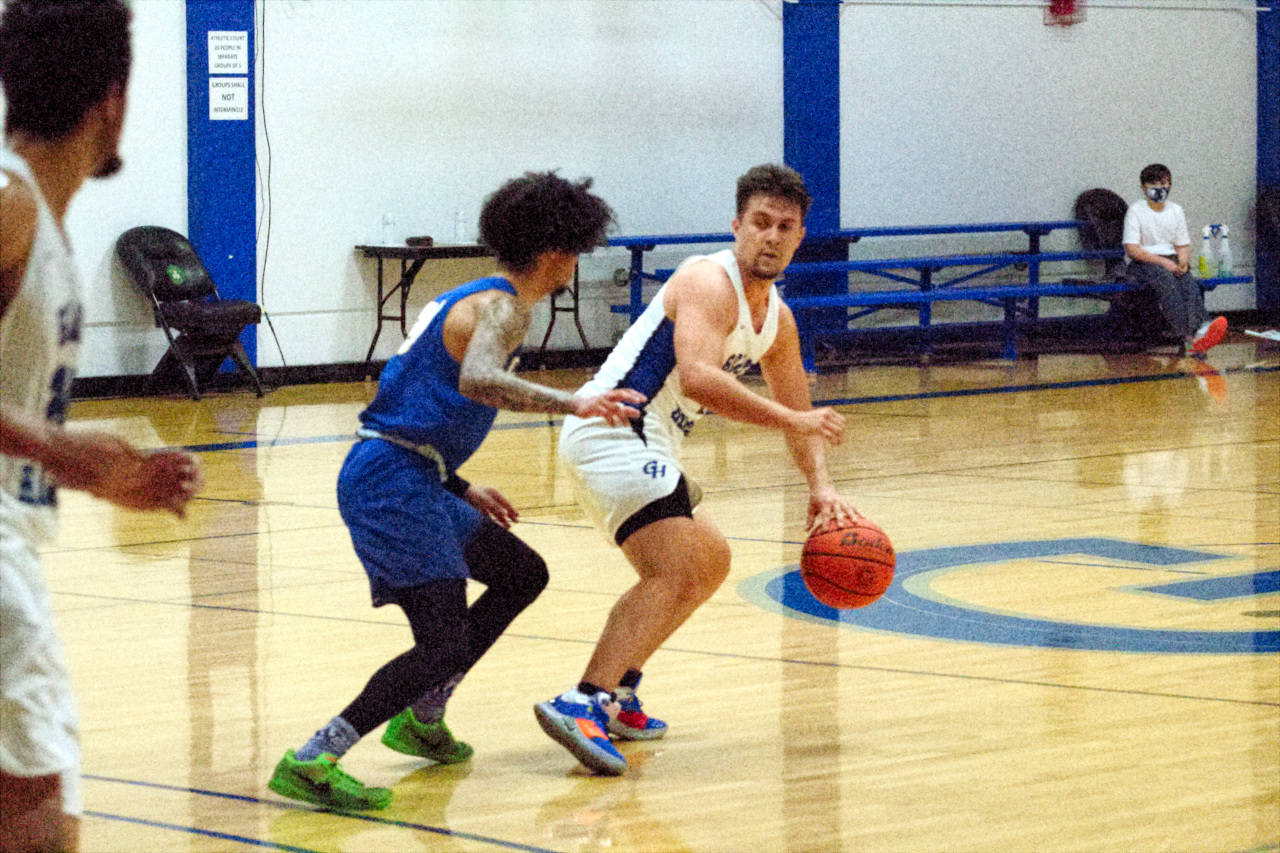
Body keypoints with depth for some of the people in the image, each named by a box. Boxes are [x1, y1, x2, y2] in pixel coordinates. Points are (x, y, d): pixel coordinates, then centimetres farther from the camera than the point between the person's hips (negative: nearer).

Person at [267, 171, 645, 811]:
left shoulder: (471, 299, 21)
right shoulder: (502, 306, -10)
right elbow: (476, 380, -33)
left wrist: (461, 488, 27)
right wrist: (571, 404, -38)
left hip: (407, 480, 11)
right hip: (393, 484, -11)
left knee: (523, 574, 23)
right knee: (445, 644, -17)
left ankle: (421, 721, 26)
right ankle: (309, 763, -22)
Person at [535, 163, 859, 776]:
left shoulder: (776, 318, 15)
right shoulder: (710, 283, -15)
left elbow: (798, 417, 24)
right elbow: (696, 378, -31)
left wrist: (820, 488, 8)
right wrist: (792, 420, -27)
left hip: (641, 448, 11)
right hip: (611, 429, -11)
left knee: (710, 562, 24)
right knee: (675, 573, -23)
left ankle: (616, 692, 23)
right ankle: (582, 704, -33)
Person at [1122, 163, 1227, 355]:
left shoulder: (1176, 211, 16)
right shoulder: (1136, 211, -1)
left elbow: (1182, 245, 17)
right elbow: (1132, 249, -9)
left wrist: (1183, 262, -8)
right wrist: (1162, 262, -19)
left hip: (1170, 262, 5)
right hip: (1141, 264, -5)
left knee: (1189, 281, -30)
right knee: (1166, 279, -37)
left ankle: (1200, 330, -56)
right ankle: (1188, 336, -56)